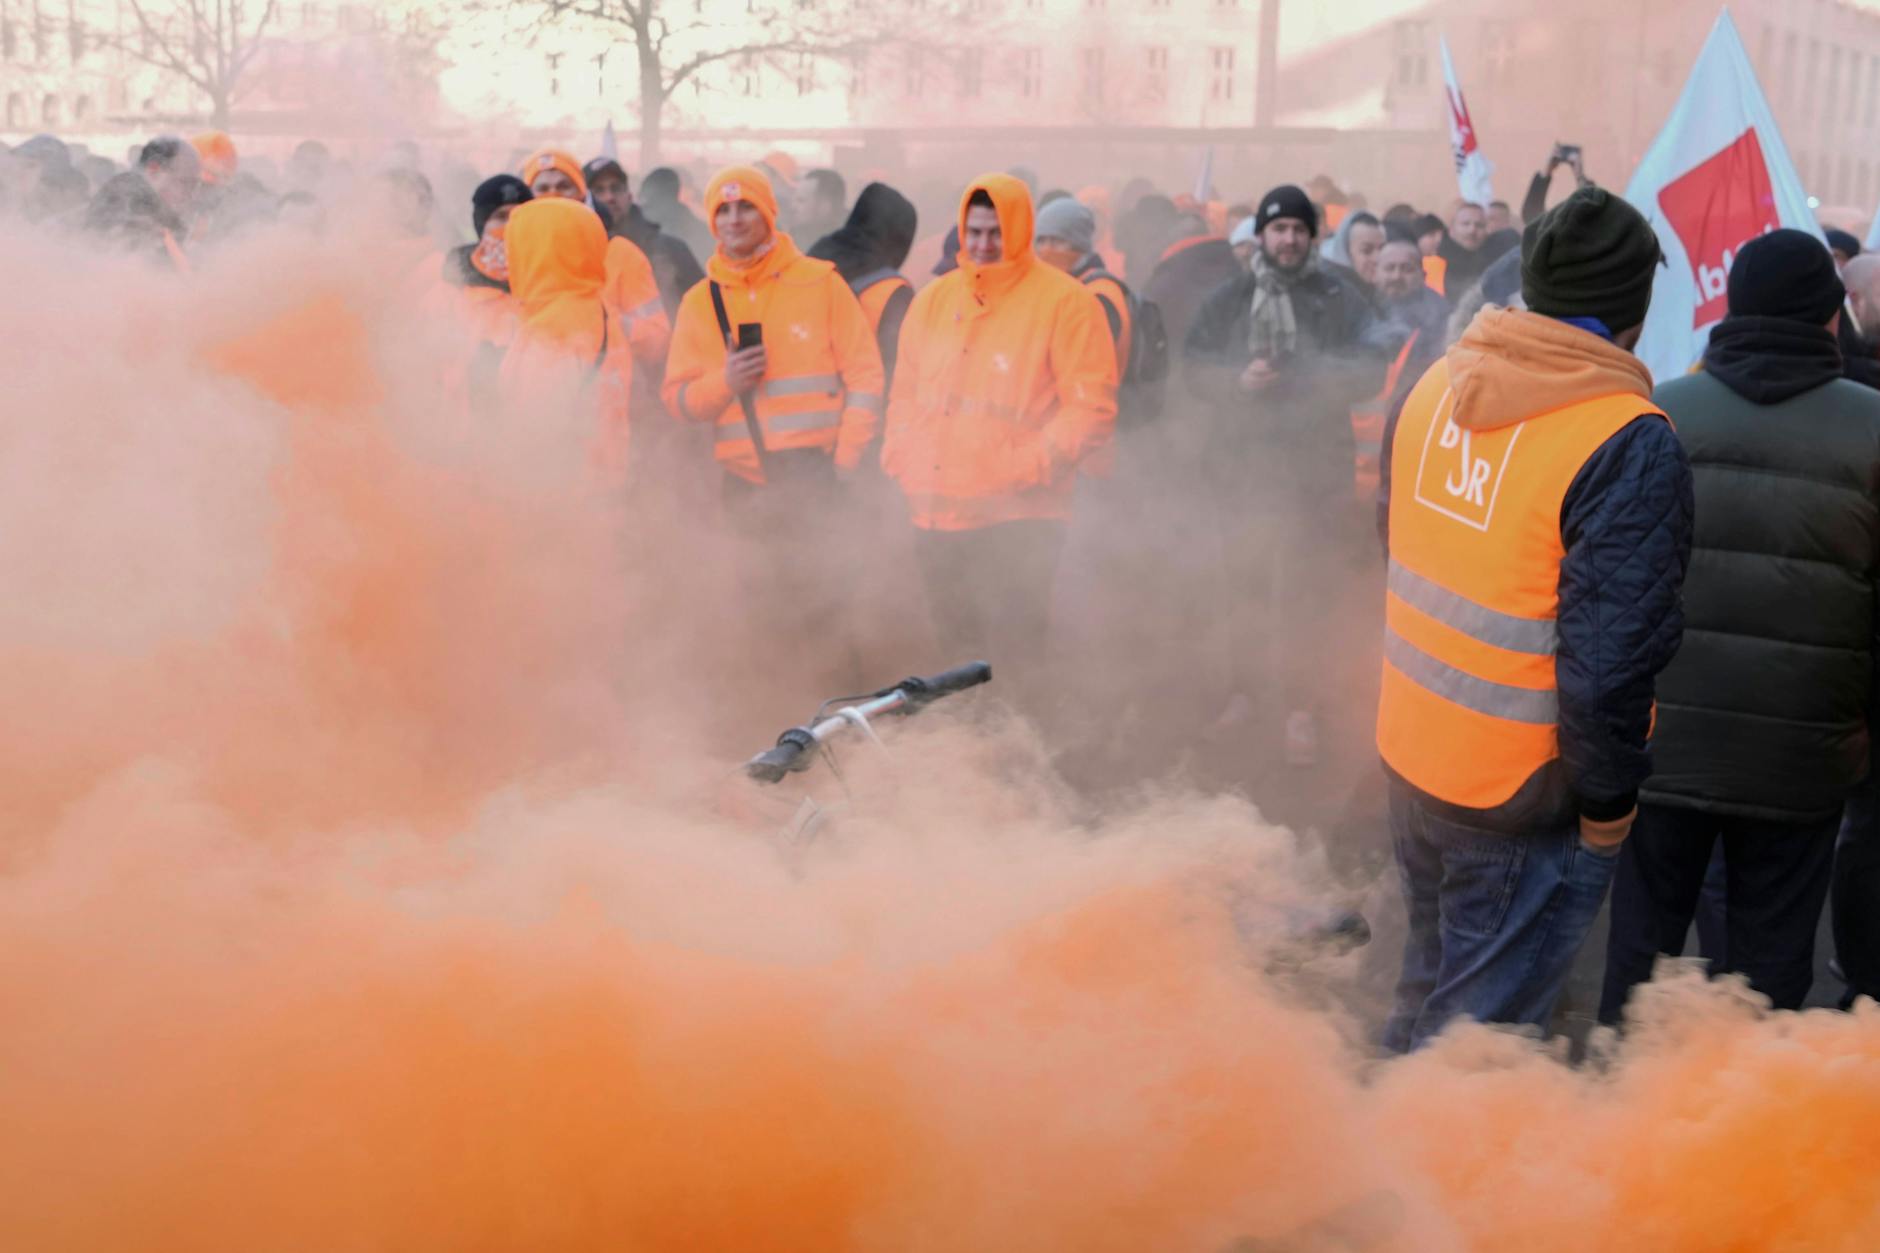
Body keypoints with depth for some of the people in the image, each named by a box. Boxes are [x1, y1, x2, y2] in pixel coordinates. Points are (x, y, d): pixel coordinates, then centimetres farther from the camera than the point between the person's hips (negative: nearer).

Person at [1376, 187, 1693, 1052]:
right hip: (1522, 795, -7)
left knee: (1432, 975, 27)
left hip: (1409, 754, 7)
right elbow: (1610, 657, -23)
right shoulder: (1629, 445, -22)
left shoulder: (1437, 384, 0)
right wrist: (1607, 801, -9)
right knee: (1486, 1016, 8)